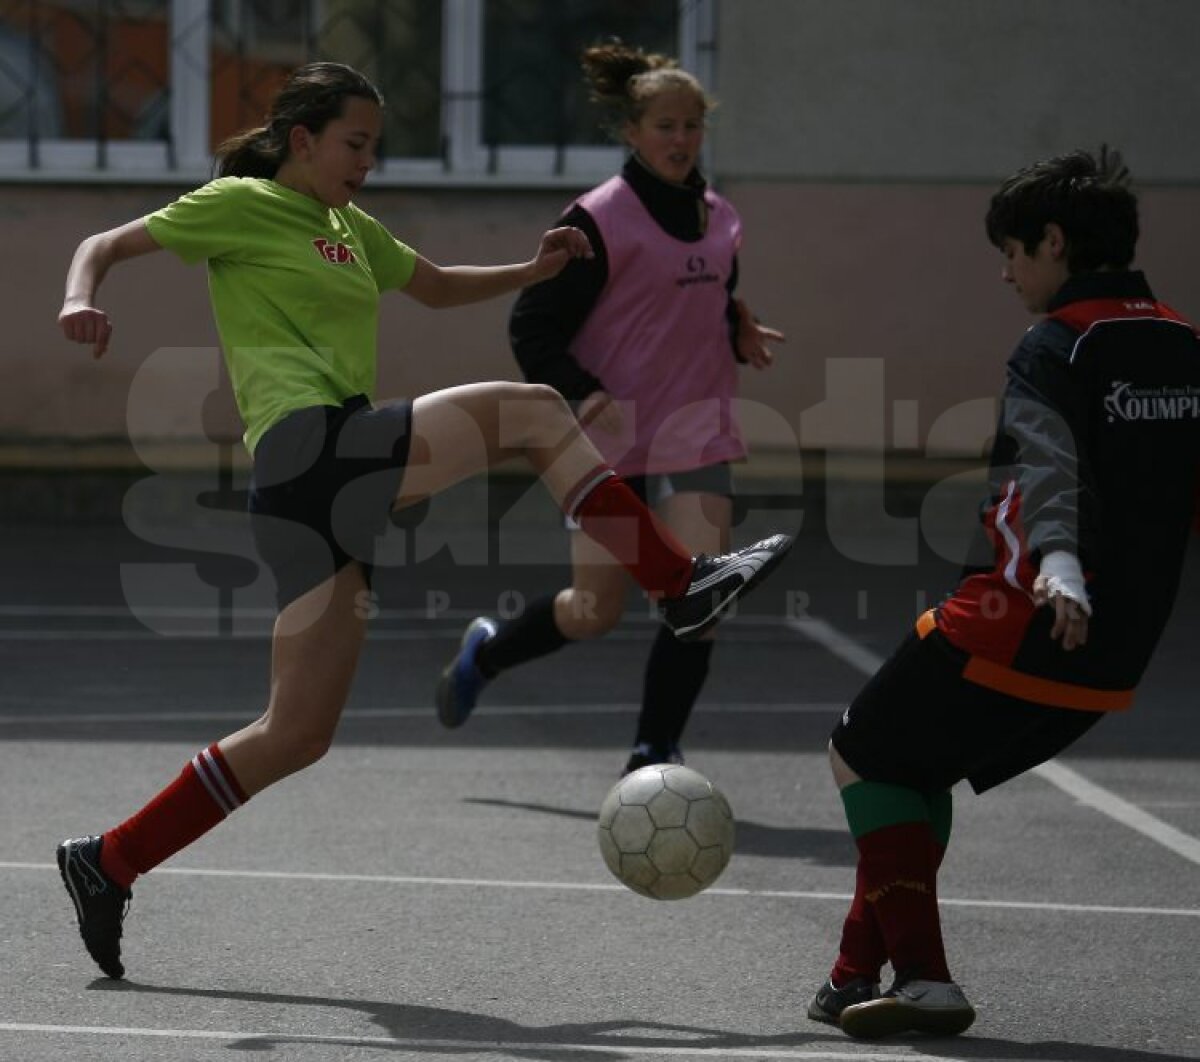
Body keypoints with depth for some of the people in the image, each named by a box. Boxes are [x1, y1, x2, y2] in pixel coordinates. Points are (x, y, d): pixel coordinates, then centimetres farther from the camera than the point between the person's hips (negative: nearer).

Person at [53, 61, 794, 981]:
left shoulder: (349, 229, 26)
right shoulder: (240, 205, 4)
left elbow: (438, 287, 38)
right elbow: (106, 245, 3)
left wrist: (532, 272, 22)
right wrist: (81, 302, -18)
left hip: (336, 490, 9)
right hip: (307, 449, -9)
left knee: (299, 735, 6)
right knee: (529, 411, -11)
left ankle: (109, 864, 10)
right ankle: (684, 586, -8)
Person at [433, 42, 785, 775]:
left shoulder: (720, 220, 10)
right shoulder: (599, 221, -10)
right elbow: (533, 329, -10)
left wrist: (741, 338, 3)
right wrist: (584, 395, -24)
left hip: (696, 433, 5)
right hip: (612, 434, -5)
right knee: (597, 612, 3)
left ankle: (655, 754, 1)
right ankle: (485, 653, 34)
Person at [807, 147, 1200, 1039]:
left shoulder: (1056, 347, -12)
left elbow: (1049, 465, -31)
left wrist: (1056, 562, -46)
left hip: (1023, 627, -8)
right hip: (1116, 656, 8)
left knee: (865, 756, 10)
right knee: (917, 768, 24)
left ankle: (923, 976, -2)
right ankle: (861, 977, 25)